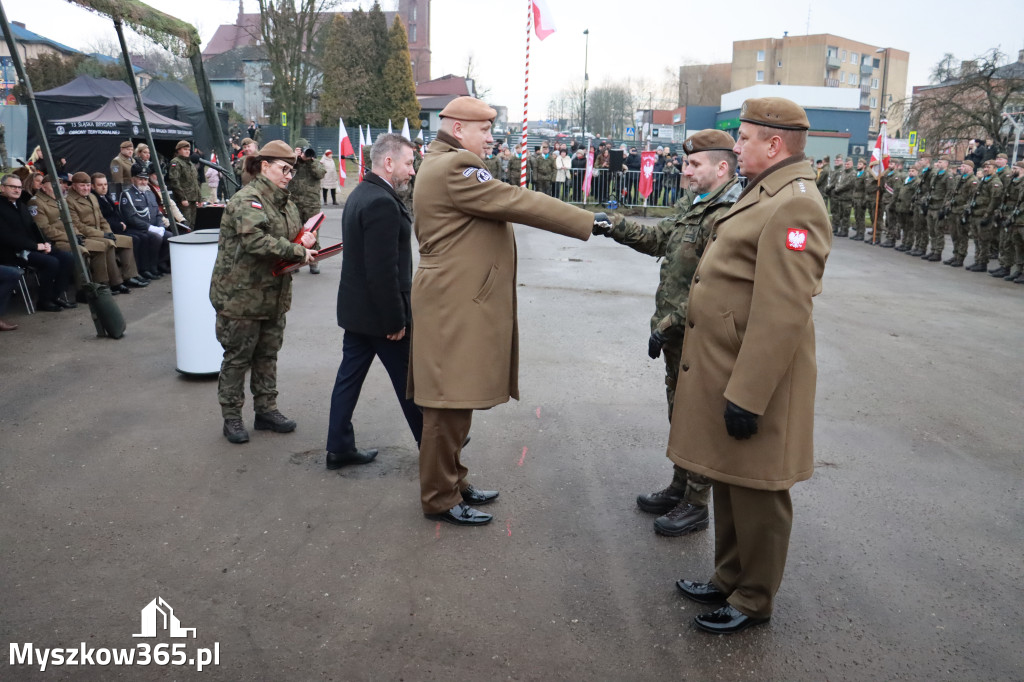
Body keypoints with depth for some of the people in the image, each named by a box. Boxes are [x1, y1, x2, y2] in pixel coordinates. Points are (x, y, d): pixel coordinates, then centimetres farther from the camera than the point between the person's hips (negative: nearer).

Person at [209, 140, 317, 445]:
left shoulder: (285, 202, 13)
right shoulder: (246, 200, -16)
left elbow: (295, 234, 24)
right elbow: (255, 240, -31)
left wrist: (305, 240, 0)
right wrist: (297, 252, -27)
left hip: (274, 294, 8)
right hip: (241, 294, -8)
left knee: (268, 354, 16)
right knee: (238, 357, 3)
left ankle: (266, 409, 28)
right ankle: (231, 417, 15)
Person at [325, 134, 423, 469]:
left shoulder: (360, 194, 11)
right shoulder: (382, 203, -23)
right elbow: (383, 270, -26)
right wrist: (396, 319, -19)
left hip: (355, 308, 10)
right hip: (379, 312, -10)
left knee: (349, 375, 13)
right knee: (408, 379, 6)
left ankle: (339, 447, 23)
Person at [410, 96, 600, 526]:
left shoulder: (443, 165, 19)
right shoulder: (453, 168, -15)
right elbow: (520, 203, -18)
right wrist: (590, 221, -13)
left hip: (460, 302, 11)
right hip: (455, 306, -11)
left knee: (454, 402, 17)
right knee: (451, 404, -2)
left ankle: (452, 481, 29)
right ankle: (439, 499, 10)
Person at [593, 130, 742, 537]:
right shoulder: (699, 210, 13)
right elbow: (658, 238, 15)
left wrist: (668, 324, -24)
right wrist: (614, 226, 2)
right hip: (678, 336, 10)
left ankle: (695, 506, 18)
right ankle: (679, 488, 36)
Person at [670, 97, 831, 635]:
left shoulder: (795, 205, -20)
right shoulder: (763, 193, 14)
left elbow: (783, 314, -26)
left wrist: (748, 396, -25)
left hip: (754, 377, -10)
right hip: (723, 369, 10)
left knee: (755, 492, 6)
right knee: (728, 482, 20)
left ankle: (754, 601, 25)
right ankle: (729, 578, 37)